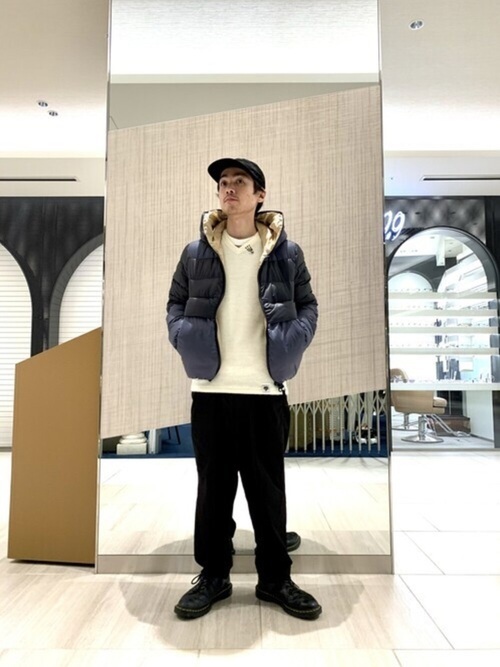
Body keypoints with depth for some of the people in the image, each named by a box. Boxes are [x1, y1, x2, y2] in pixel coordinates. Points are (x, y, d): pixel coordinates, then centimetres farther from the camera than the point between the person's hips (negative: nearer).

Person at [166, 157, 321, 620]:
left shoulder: (286, 252, 6)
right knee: (213, 486, 11)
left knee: (268, 487, 10)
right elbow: (175, 304, 11)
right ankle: (213, 576, 28)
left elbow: (308, 306, 9)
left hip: (266, 389, 0)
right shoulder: (196, 252, 7)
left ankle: (276, 578, 28)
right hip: (211, 389, 1)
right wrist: (186, 341, -6)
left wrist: (293, 343, -8)